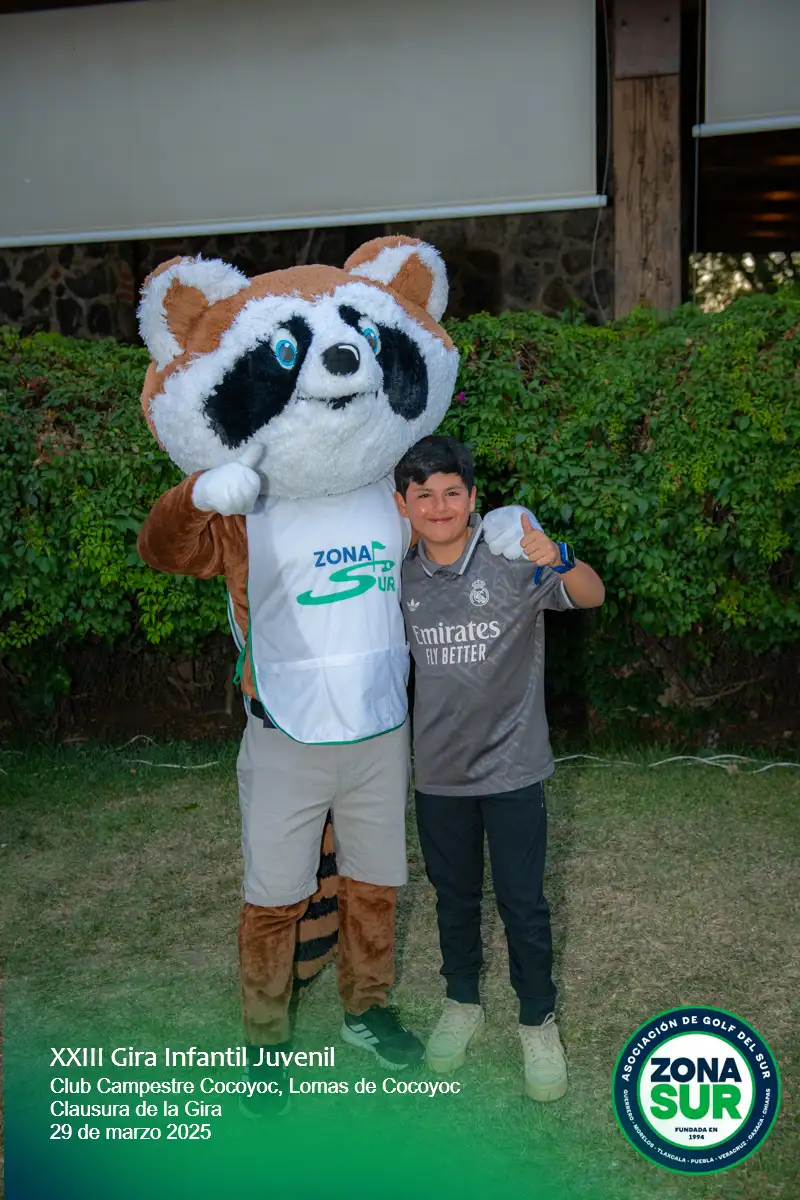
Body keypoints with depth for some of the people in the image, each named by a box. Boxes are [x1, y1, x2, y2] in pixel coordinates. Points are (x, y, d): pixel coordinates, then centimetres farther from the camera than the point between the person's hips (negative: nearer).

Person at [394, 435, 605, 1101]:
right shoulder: (402, 576, -1)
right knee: (454, 895, 19)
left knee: (524, 902, 7)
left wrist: (558, 561, -44)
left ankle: (538, 1022, 29)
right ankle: (463, 1003, 41)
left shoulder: (511, 558, -13)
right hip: (439, 770, 4)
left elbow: (591, 597, -25)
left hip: (512, 767, -3)